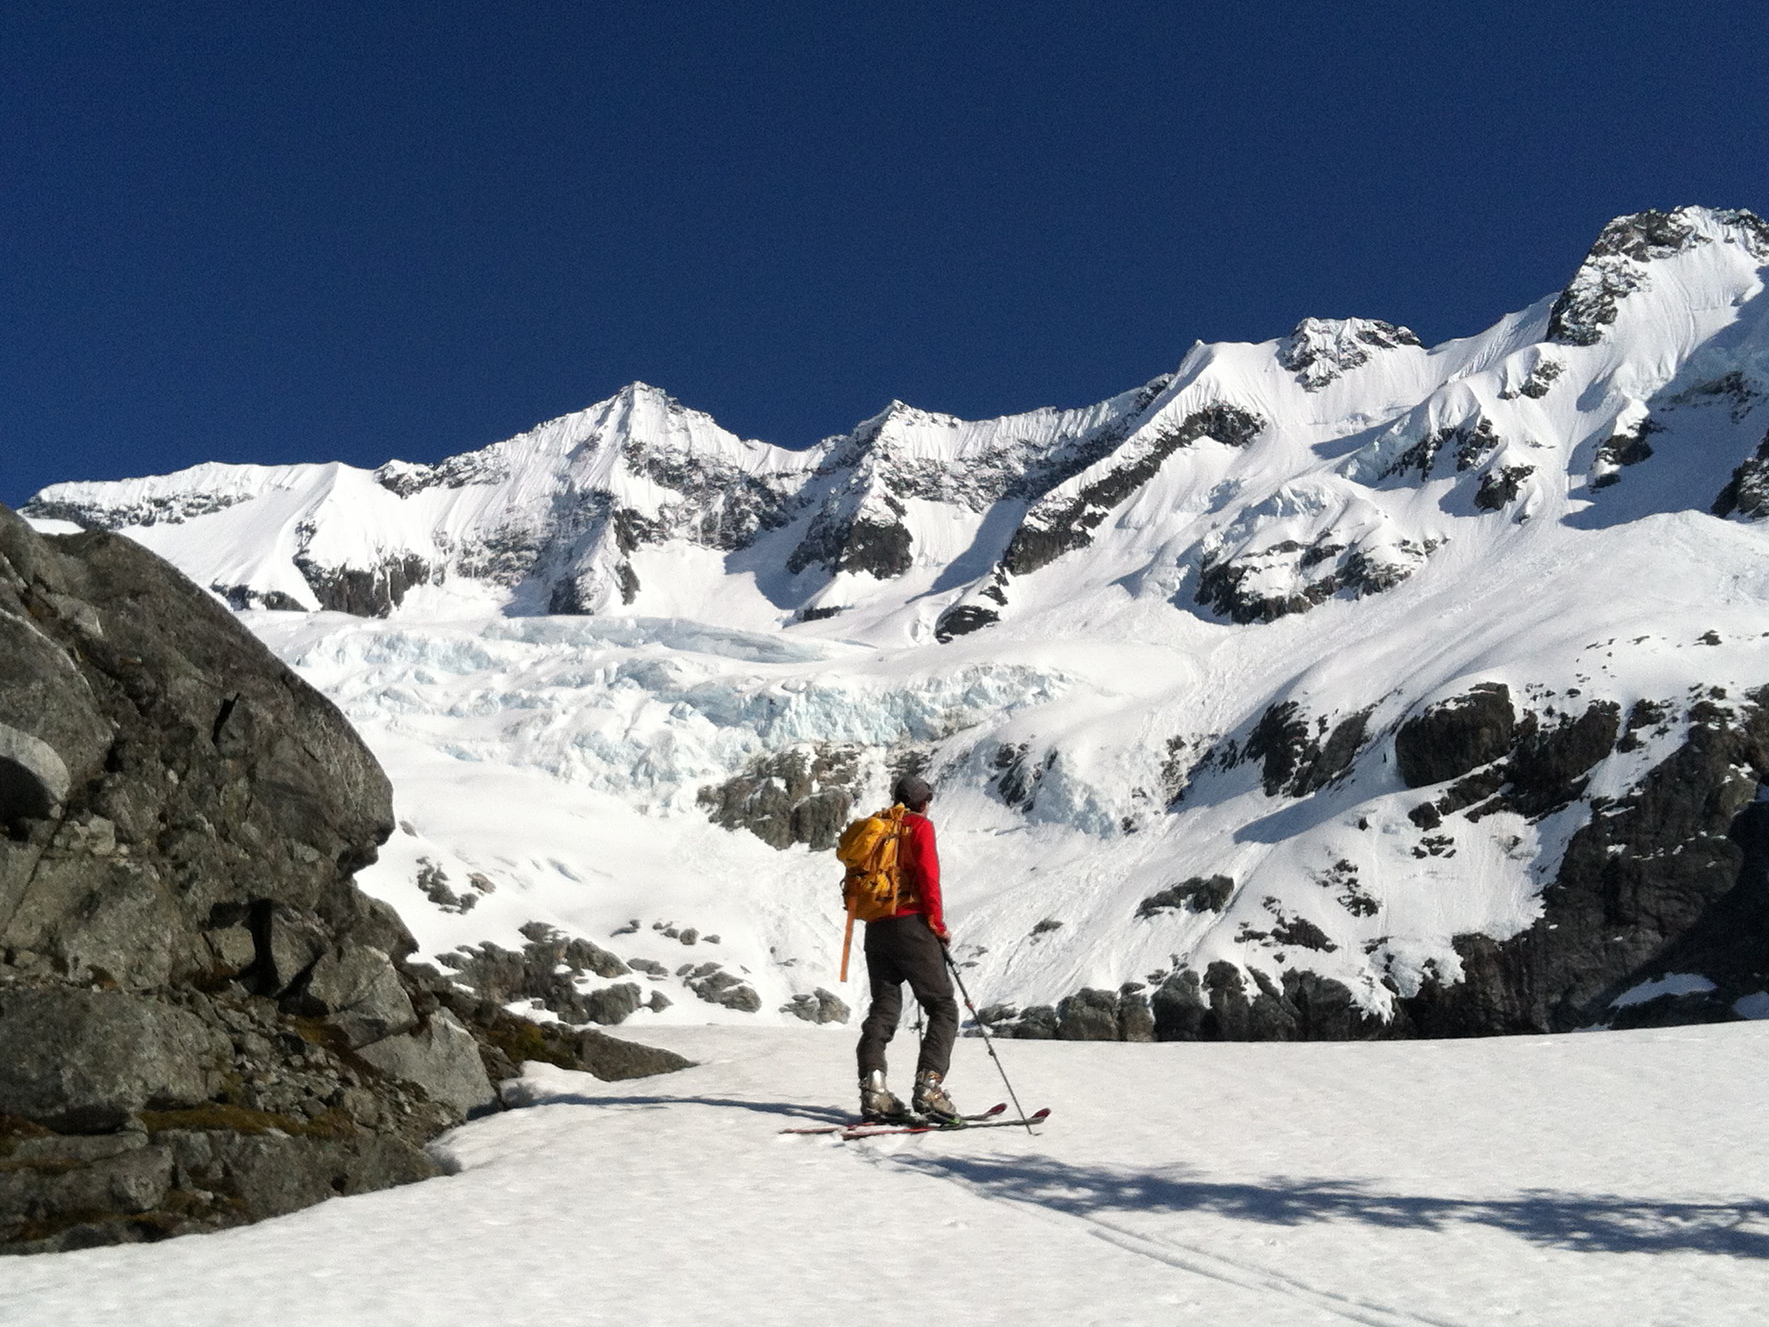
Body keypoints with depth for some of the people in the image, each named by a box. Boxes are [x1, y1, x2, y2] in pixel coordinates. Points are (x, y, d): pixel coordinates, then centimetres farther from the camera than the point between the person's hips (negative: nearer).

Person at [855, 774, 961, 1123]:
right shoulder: (920, 827, 1)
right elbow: (928, 876, -10)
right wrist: (937, 924, -4)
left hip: (875, 930, 6)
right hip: (910, 925, -6)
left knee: (884, 1007, 8)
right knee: (943, 1008, -2)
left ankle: (873, 1085, -8)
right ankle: (929, 1084, -18)